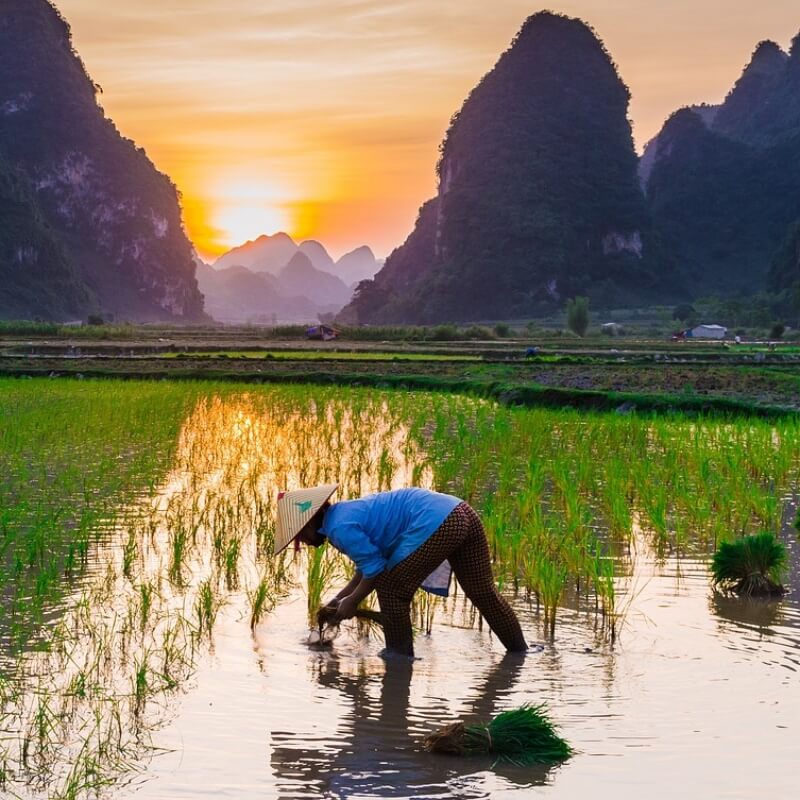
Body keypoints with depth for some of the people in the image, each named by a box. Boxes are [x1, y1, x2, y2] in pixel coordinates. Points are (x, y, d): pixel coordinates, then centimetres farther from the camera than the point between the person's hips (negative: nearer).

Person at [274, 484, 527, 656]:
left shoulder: (340, 529, -8)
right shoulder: (345, 511, 22)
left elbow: (376, 569, -8)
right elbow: (372, 561, 32)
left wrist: (352, 601, 6)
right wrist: (342, 596, 33)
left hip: (436, 525, -10)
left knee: (392, 590, 4)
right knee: (483, 592, 19)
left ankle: (400, 654, 15)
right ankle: (519, 649, 28)